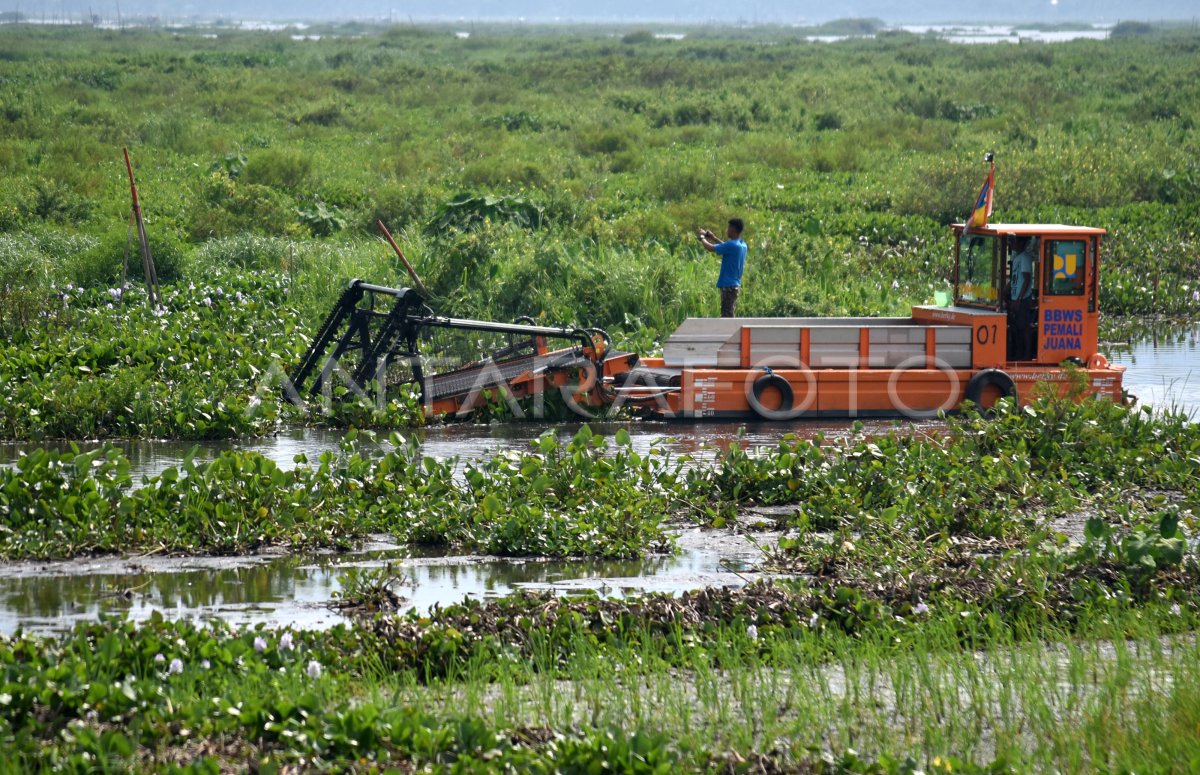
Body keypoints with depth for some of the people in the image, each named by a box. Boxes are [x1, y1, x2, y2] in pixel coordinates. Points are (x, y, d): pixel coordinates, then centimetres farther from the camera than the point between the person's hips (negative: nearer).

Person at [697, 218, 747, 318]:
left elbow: (710, 248, -16)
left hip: (728, 286, -9)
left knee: (727, 317, -8)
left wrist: (702, 237, 2)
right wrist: (713, 237, 25)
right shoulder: (742, 245, 10)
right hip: (735, 285, 9)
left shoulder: (732, 245, -19)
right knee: (730, 316, 13)